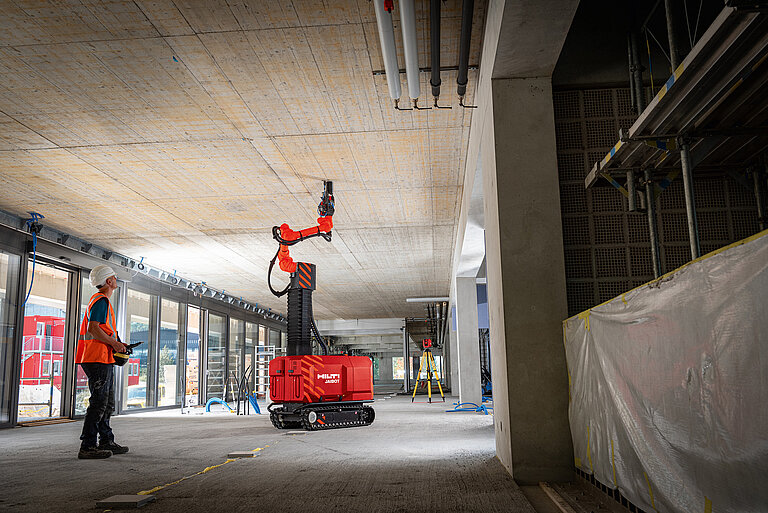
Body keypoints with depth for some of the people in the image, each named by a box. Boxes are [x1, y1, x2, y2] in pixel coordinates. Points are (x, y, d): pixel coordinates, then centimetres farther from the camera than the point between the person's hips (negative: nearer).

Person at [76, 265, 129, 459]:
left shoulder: (101, 300, 24)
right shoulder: (102, 300, -10)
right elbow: (93, 328, -21)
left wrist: (116, 345, 18)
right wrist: (114, 343, -15)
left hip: (104, 359, 11)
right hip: (99, 358, -11)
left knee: (108, 403, 14)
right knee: (99, 403, -10)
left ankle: (107, 442, 20)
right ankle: (87, 446, -7)